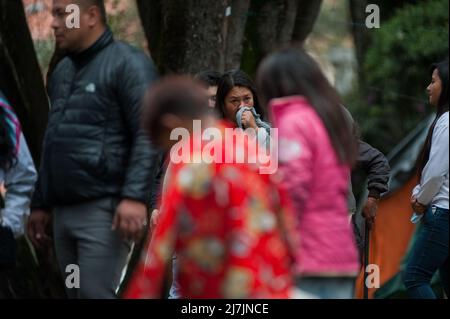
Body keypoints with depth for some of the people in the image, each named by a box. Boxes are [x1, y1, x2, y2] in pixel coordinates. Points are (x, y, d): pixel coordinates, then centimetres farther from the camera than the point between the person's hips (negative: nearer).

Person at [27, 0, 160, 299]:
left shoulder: (127, 64, -5)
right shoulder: (62, 72, 20)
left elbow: (148, 135, -14)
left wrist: (135, 197, -25)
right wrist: (41, 204, 24)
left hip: (105, 209, -8)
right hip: (64, 212, 8)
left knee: (95, 294, -14)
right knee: (76, 295, 7)